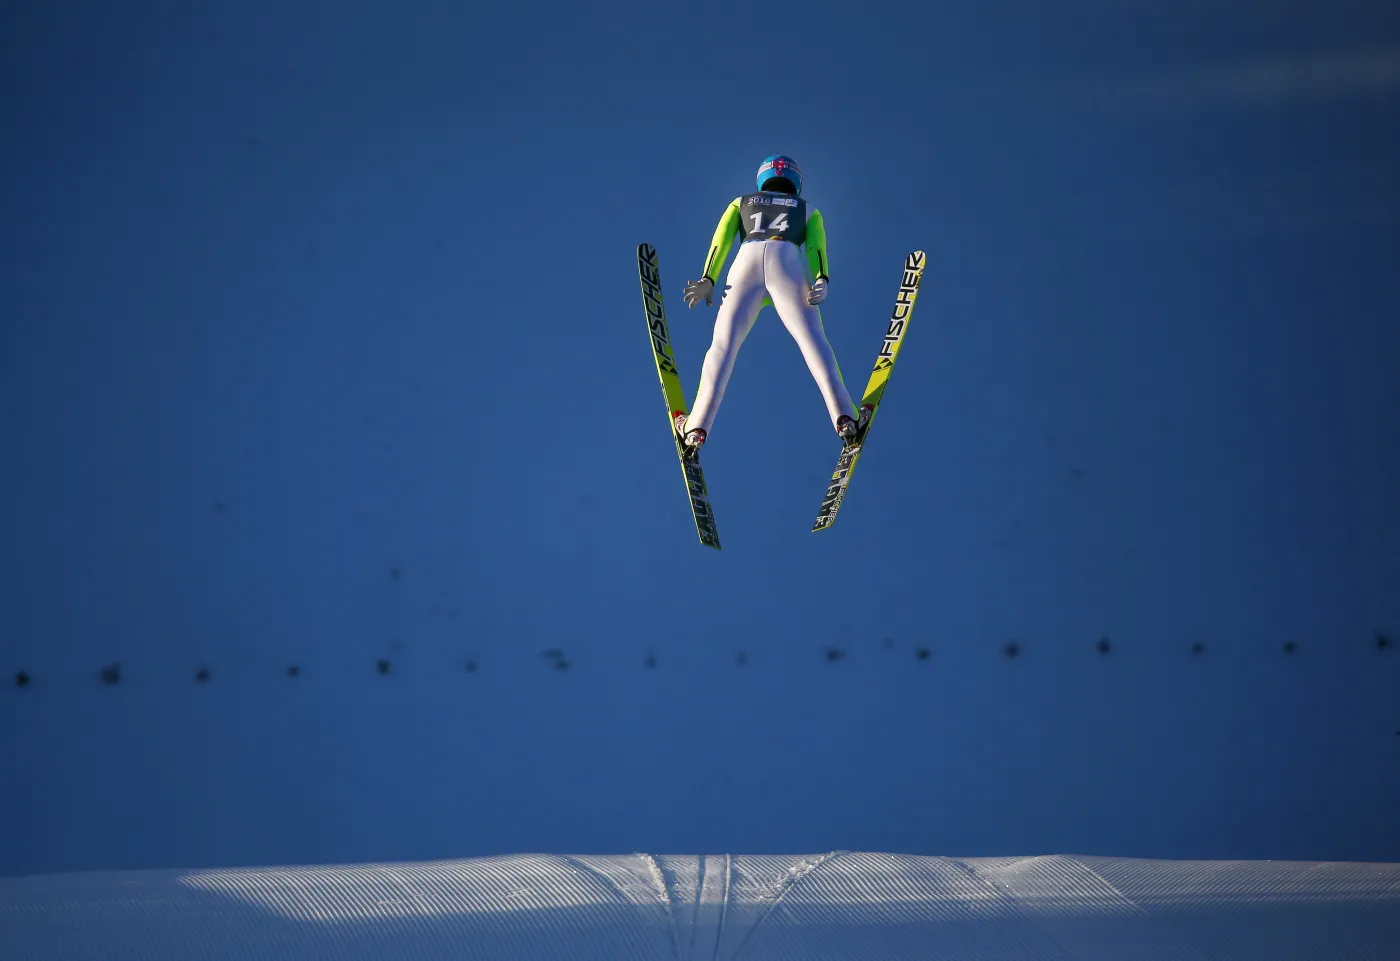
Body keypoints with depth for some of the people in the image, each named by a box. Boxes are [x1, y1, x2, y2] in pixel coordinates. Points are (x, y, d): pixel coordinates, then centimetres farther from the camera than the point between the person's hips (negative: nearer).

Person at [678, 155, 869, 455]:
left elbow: (722, 238, 17)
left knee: (724, 344, -8)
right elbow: (816, 244, 12)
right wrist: (821, 280, -6)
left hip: (747, 260, 1)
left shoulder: (741, 203, 37)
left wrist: (708, 279, 4)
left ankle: (697, 426, -26)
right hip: (787, 261, -1)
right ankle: (845, 416, -31)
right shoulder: (808, 210, 34)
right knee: (812, 340, -11)